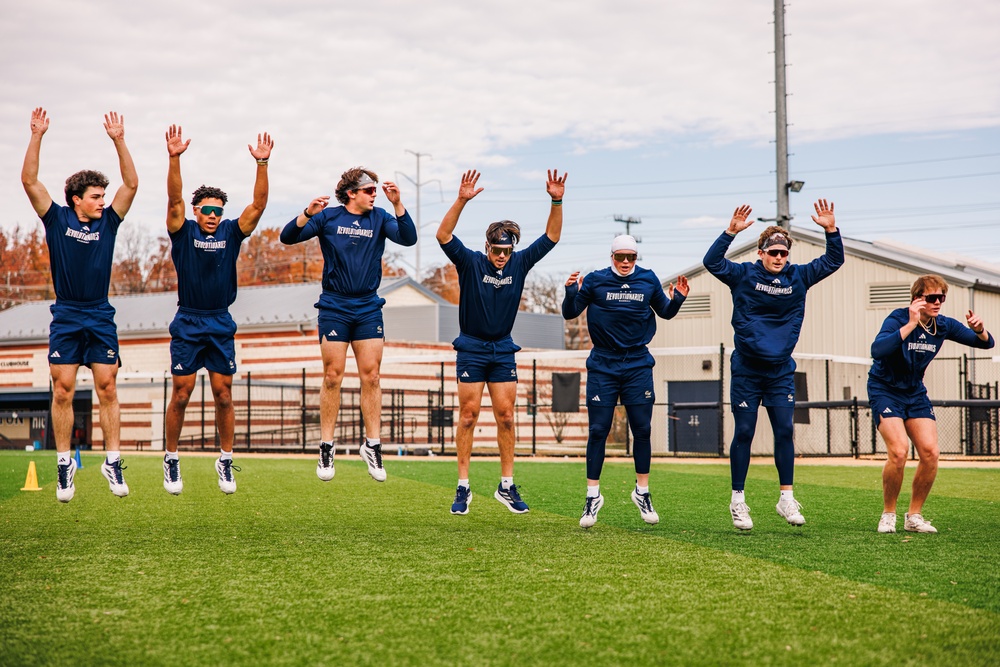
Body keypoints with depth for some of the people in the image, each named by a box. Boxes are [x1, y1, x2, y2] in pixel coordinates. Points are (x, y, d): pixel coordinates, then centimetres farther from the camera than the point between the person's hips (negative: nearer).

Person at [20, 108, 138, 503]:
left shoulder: (108, 221, 5)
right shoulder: (57, 220, 1)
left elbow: (131, 184, -1)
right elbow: (29, 181, -6)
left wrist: (118, 141, -9)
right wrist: (37, 137, -14)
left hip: (101, 317, 1)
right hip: (66, 317, -1)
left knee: (107, 390, -1)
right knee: (63, 392, -2)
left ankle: (113, 461, 3)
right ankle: (64, 463, 5)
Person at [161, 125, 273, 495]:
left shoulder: (231, 233, 6)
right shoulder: (184, 232, 1)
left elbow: (258, 205, -4)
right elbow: (174, 199, -14)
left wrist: (262, 163, -15)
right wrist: (174, 159, -27)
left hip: (221, 324, 2)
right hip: (188, 323, -2)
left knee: (224, 395, 3)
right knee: (181, 395, -1)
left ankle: (226, 461, 13)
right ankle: (171, 459, 12)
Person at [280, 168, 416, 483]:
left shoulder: (380, 218, 6)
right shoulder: (328, 218, 1)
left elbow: (408, 238, -9)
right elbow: (288, 237, -6)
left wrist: (397, 204, -21)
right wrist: (307, 214, -24)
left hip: (368, 309, 2)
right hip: (334, 308, -2)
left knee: (371, 377, -1)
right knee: (332, 377, -2)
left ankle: (372, 445, 5)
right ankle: (326, 448, 5)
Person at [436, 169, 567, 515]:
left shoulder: (519, 264, 0)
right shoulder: (470, 262, -9)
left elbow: (551, 237, 0)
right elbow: (444, 236, -23)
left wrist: (556, 201, -14)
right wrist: (461, 200, -35)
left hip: (503, 350, 3)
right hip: (471, 349, -3)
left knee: (506, 416, 1)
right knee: (468, 415, -3)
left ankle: (506, 486, 7)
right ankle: (463, 487, 1)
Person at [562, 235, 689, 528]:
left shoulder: (648, 280, 4)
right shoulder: (595, 281, -2)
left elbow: (665, 312, 16)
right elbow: (570, 313, -2)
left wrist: (677, 298, -4)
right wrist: (571, 292, -21)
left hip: (638, 366, 2)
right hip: (603, 366, -2)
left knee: (642, 430, 2)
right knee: (598, 431, -1)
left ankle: (642, 492, 16)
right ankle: (593, 496, 7)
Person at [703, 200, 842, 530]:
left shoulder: (798, 277, 4)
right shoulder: (744, 275, -4)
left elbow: (833, 261, 5)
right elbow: (712, 262, -17)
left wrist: (831, 229, -10)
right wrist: (732, 231, -28)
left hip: (781, 370, 3)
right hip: (746, 369, -2)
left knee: (785, 431, -1)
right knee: (744, 434, 1)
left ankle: (786, 498, 8)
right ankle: (738, 501, 9)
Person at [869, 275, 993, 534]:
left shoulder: (943, 325, -4)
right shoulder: (898, 318, -21)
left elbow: (986, 343, 4)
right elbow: (877, 350, -40)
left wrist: (979, 330, -20)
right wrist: (911, 324, -43)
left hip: (915, 393, 6)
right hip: (884, 389, -6)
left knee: (930, 452, -8)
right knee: (899, 451, -21)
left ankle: (914, 516, 7)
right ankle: (888, 515, -3)